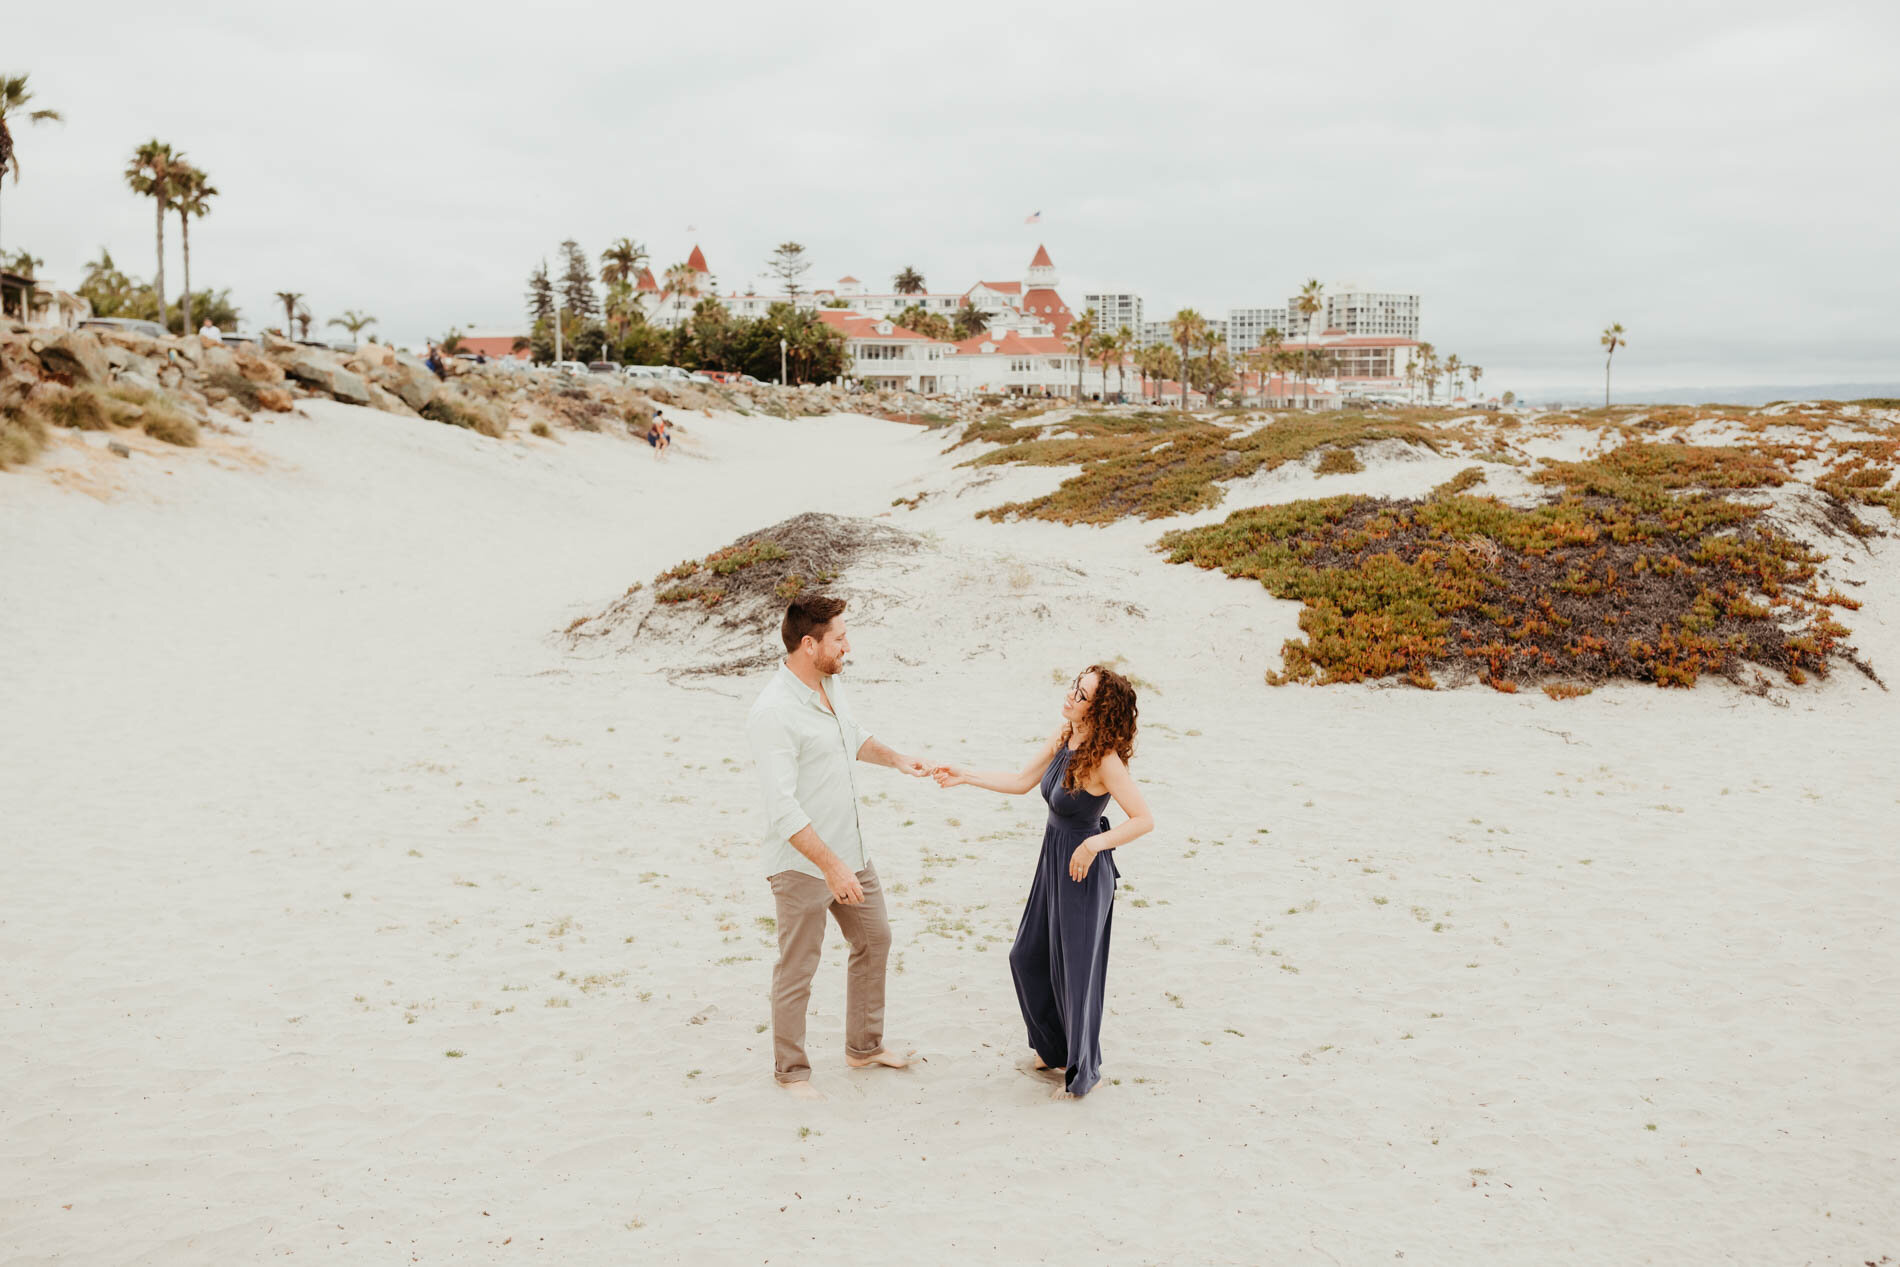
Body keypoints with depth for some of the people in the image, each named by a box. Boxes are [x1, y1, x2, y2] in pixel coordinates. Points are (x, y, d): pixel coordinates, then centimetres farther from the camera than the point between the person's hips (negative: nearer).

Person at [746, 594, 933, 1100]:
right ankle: (790, 1070, 23)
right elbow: (782, 807, -29)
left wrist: (896, 759, 21)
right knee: (798, 970, 5)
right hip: (802, 865, -9)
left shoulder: (828, 683, 3)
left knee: (874, 940, 21)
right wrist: (831, 866, -30)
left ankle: (864, 1047, 38)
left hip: (850, 851, 9)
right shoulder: (774, 712, -26)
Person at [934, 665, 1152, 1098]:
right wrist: (964, 777, 7)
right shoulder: (1061, 737, -3)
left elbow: (1144, 819, -25)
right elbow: (1021, 781, 9)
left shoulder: (1106, 760, -25)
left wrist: (1095, 843, -28)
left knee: (1076, 968, 5)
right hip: (1054, 860, 9)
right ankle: (1056, 1049, 39)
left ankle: (1082, 1070, 24)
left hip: (1084, 868, -9)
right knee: (1028, 956, 19)